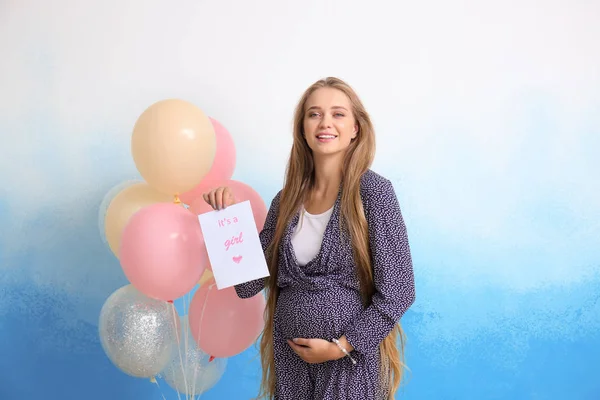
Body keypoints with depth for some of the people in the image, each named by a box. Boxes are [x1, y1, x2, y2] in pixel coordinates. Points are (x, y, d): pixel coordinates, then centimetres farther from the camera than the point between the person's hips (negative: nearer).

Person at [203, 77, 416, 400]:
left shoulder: (372, 191, -13)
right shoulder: (287, 199, 0)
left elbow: (397, 292, -13)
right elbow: (248, 285, 1)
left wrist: (339, 347, -13)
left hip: (350, 361, -4)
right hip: (290, 359, 4)